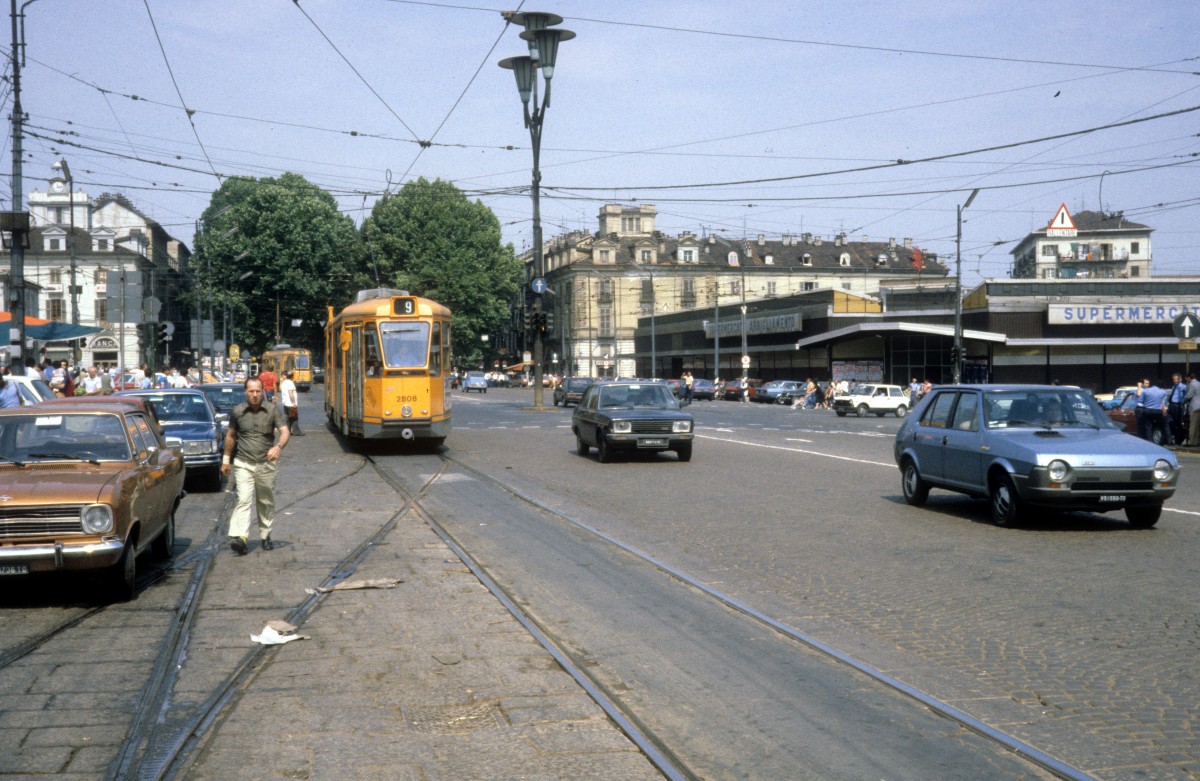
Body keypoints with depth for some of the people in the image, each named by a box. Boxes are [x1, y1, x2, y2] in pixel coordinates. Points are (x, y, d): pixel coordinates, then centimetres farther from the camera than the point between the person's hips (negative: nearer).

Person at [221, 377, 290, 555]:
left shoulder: (273, 410, -3)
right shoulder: (238, 411, 1)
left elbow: (284, 432, -12)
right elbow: (230, 435, 14)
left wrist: (278, 447, -32)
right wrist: (226, 459, 17)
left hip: (267, 464, 1)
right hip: (243, 464, -1)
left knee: (266, 503, 11)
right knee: (244, 500, -15)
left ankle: (265, 536, 25)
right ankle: (238, 538, -25)